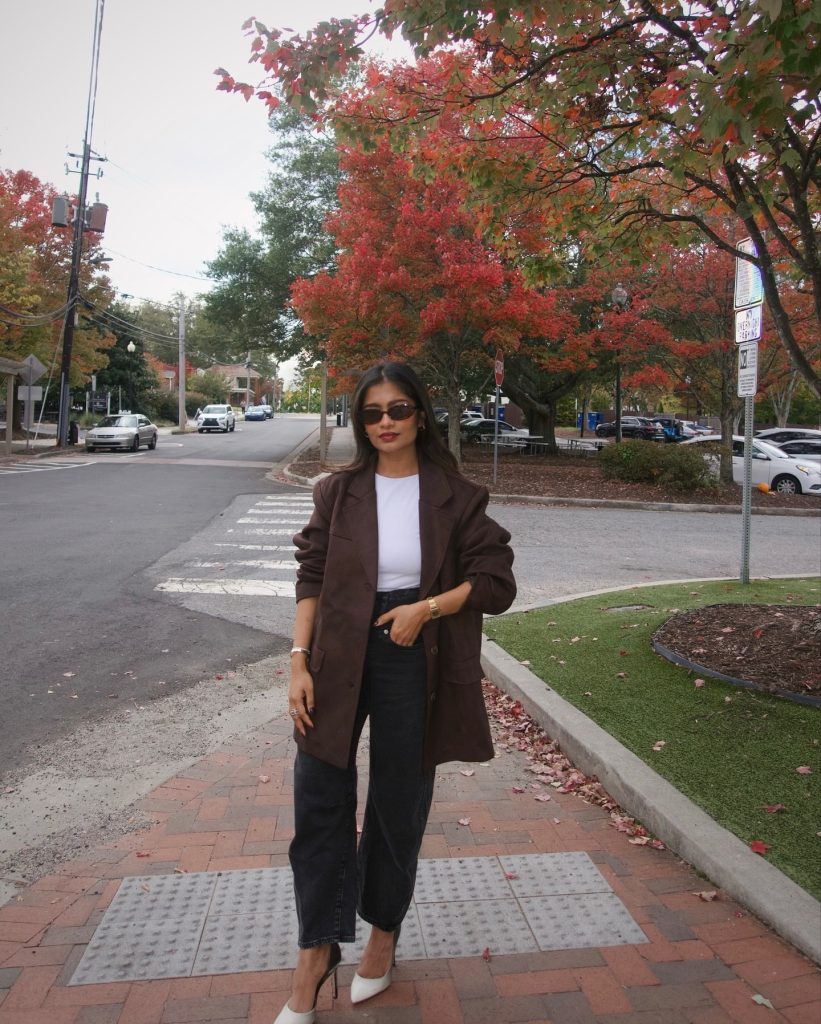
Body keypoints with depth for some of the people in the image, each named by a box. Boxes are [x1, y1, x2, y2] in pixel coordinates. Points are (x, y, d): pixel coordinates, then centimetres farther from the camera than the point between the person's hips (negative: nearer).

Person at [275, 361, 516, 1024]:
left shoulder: (454, 495, -2)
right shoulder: (340, 492, 3)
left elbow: (497, 583, -3)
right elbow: (312, 579, 1)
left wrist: (426, 607, -16)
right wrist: (299, 662, -8)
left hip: (412, 664, -1)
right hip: (339, 657, 2)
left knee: (399, 807, 13)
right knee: (319, 801, 3)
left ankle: (384, 933, 37)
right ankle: (316, 951, 23)